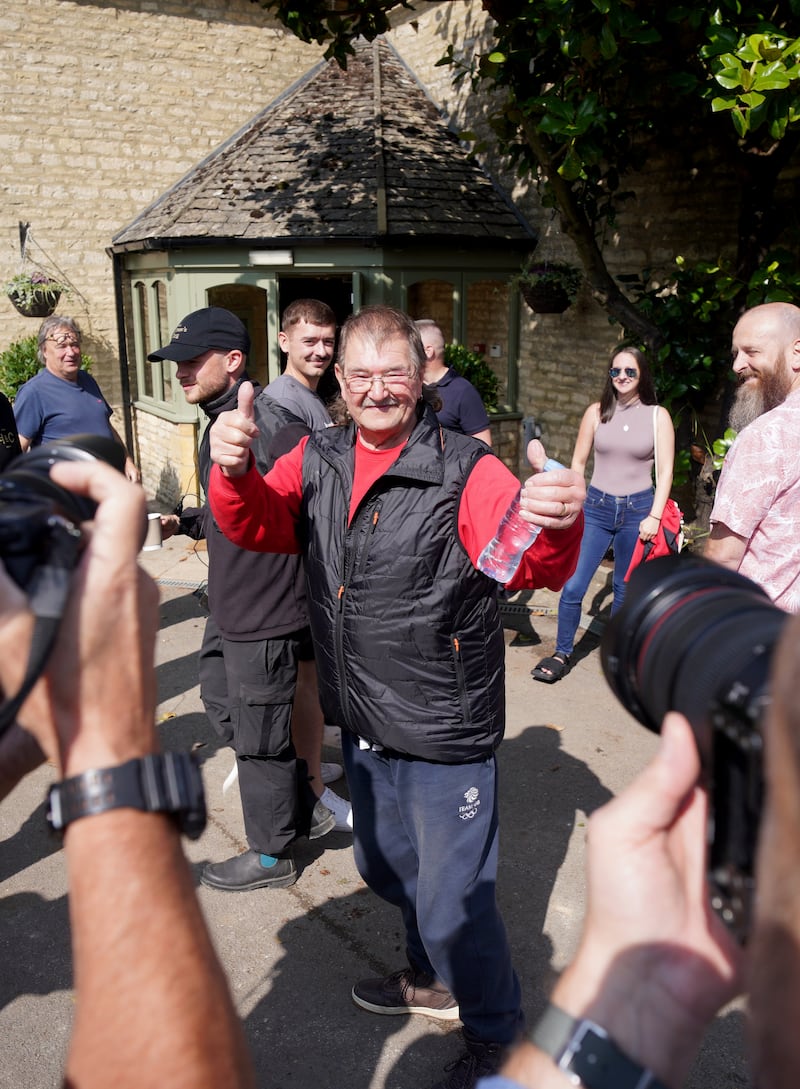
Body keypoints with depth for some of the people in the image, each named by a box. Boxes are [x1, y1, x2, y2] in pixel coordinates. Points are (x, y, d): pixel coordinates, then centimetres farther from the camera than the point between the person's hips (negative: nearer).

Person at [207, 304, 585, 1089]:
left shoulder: (465, 471, -17)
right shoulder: (319, 460, 0)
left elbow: (531, 562, -28)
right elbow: (256, 525, -6)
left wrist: (555, 524, -52)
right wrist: (234, 472, -28)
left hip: (444, 730, -6)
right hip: (364, 721, 7)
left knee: (453, 898, 9)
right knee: (386, 866, 27)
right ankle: (432, 982, 56)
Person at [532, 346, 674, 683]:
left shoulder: (657, 416, 1)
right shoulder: (597, 412, 4)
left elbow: (665, 470, -1)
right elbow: (578, 462, 9)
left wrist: (654, 517, -9)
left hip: (637, 509, -1)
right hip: (597, 507, 1)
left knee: (626, 590, 8)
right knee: (573, 585, -6)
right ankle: (562, 654, 9)